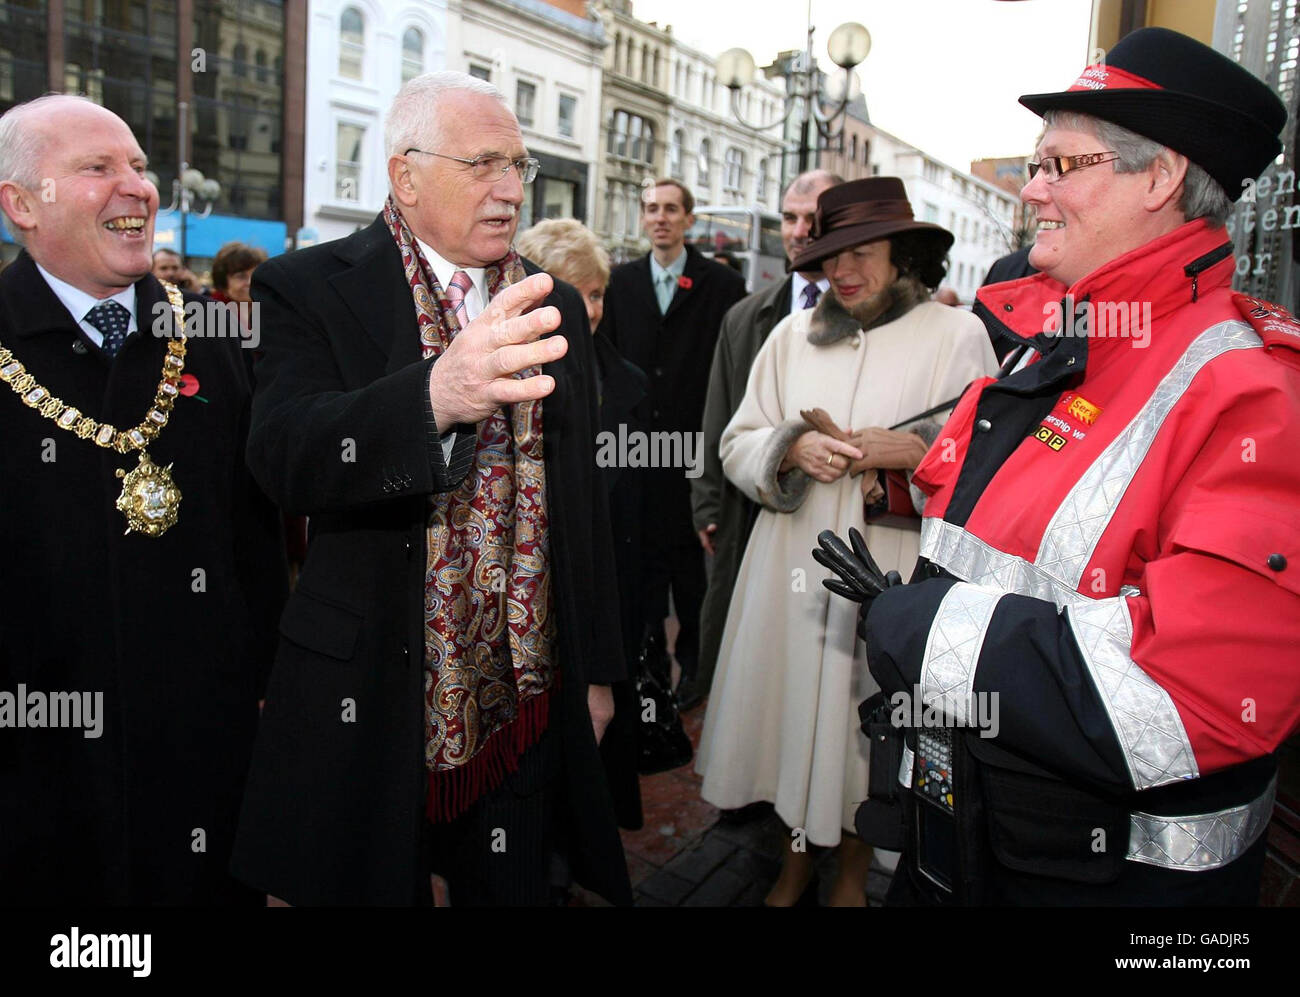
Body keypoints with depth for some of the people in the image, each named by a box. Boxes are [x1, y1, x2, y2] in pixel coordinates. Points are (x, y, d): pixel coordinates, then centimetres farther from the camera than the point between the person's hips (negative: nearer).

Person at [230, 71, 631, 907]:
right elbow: (286, 456, -24)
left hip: (526, 702, 4)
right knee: (376, 885, 13)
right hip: (372, 705, -3)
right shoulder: (310, 290, -7)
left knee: (516, 888, 17)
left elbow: (584, 495, 11)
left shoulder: (557, 306, 7)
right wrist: (437, 395, -43)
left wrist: (596, 669, 12)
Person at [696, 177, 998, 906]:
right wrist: (793, 448, -11)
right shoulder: (793, 335, 8)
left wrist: (917, 451, -18)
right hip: (794, 567, 3)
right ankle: (797, 856, 37)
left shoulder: (958, 334, -1)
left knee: (870, 726, 8)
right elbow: (737, 446, 8)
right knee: (792, 711, 11)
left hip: (893, 574, -2)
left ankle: (855, 872, 35)